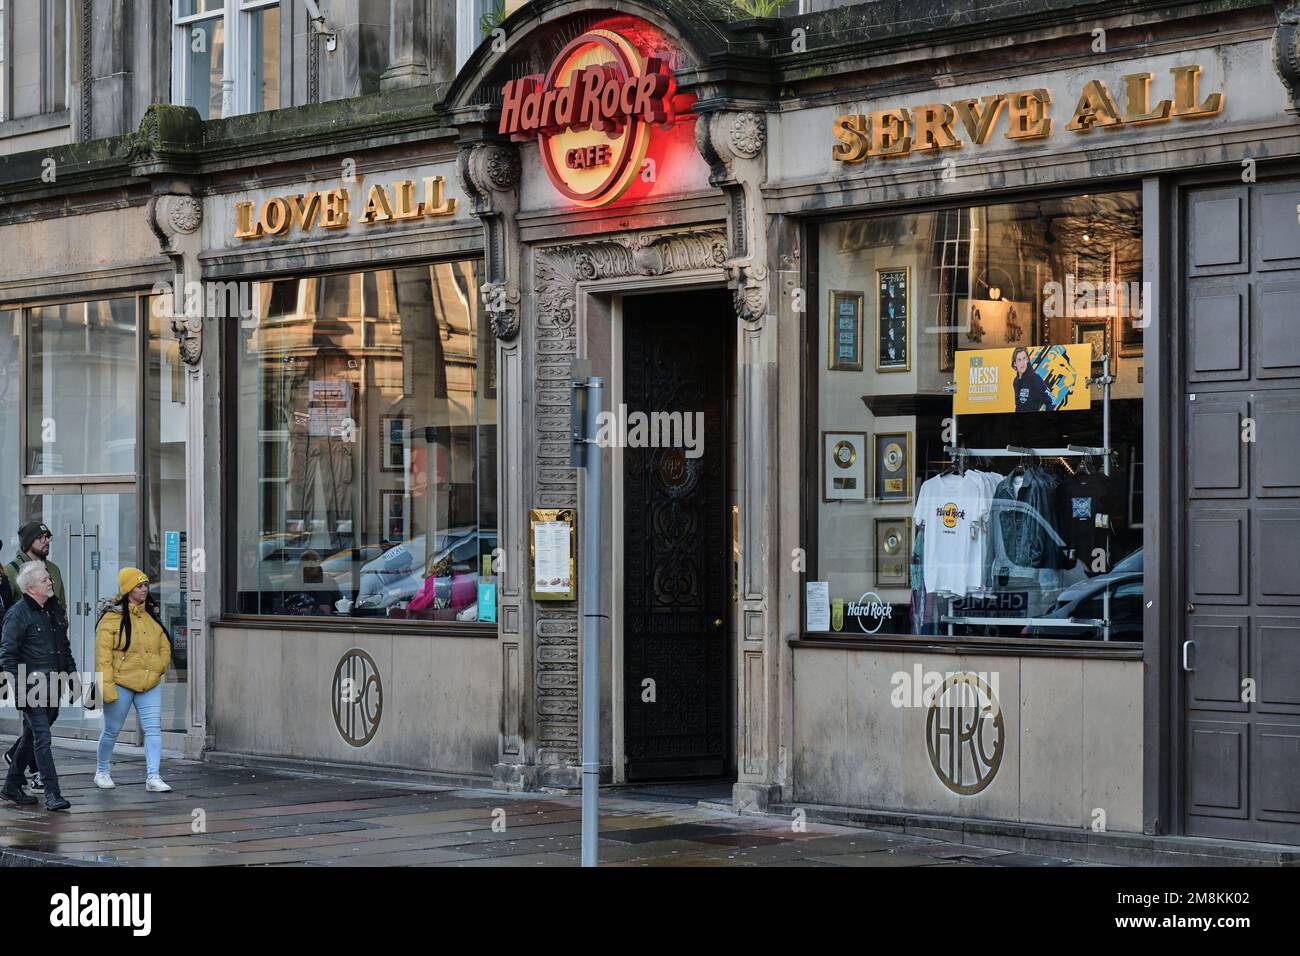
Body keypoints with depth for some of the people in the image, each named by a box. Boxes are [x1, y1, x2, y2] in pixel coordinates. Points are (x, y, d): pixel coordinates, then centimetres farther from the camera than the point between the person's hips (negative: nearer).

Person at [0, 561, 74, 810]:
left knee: (31, 737, 15)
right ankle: (52, 793, -11)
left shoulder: (53, 611, 15)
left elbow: (65, 647, 26)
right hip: (31, 686, -8)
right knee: (42, 738, -10)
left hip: (52, 686, 8)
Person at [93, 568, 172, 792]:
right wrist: (107, 686, -17)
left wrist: (158, 669, 6)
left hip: (150, 684, 5)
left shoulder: (151, 616, 11)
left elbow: (165, 647, 21)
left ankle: (153, 777, -11)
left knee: (153, 728, -8)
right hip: (121, 683, -5)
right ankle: (101, 772, 29)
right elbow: (103, 655, -12)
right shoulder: (112, 617, -9)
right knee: (112, 730, 8)